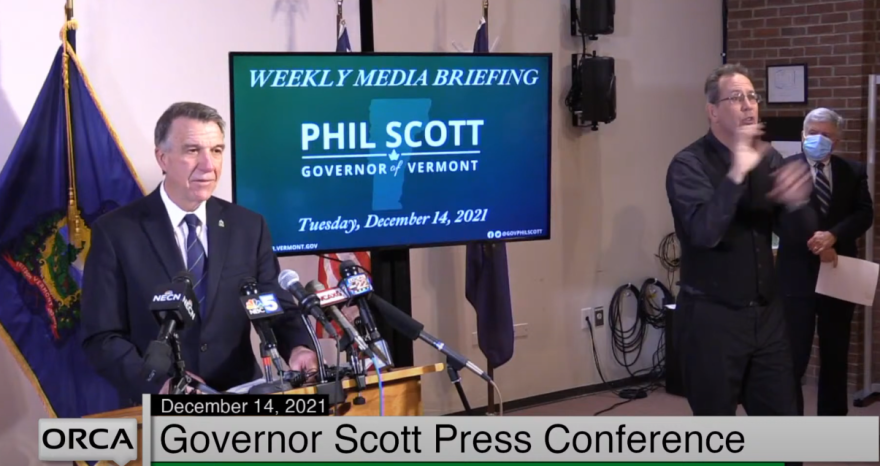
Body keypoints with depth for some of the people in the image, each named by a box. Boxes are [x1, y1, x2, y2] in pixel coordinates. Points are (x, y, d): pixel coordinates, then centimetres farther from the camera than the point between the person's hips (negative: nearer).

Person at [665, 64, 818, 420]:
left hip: (766, 314, 5)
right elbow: (704, 233, -26)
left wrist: (795, 200, -20)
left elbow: (803, 229, 1)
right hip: (711, 318, -5)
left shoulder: (769, 159, 5)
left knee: (782, 416, 10)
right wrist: (737, 173, -33)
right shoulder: (689, 164, -11)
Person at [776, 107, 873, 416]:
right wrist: (815, 243, -21)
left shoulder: (853, 172, 8)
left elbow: (864, 214, -2)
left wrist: (833, 235, -19)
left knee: (835, 356, 12)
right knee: (792, 357, -2)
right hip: (798, 275, -3)